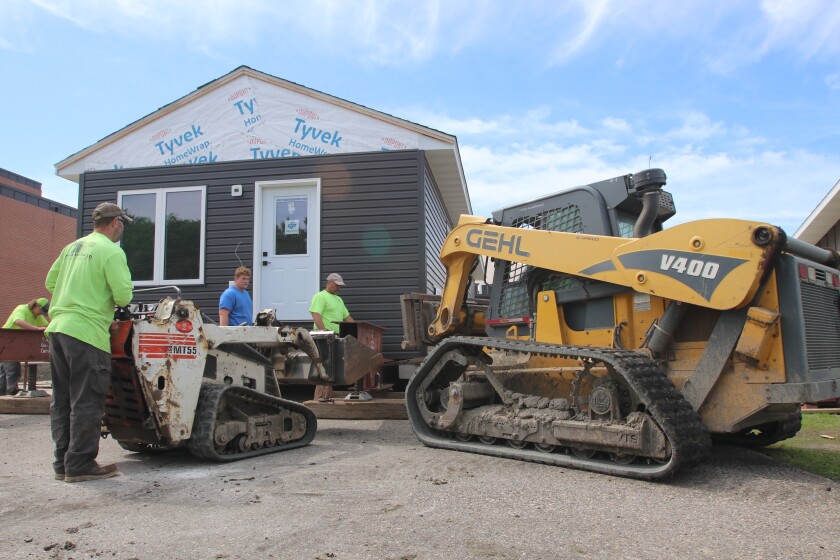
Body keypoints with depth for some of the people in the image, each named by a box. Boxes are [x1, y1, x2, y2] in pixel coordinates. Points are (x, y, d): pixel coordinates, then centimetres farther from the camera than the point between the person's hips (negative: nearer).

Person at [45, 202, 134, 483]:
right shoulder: (111, 252, -8)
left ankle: (63, 463, 20)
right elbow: (124, 296, -14)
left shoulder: (72, 247, 16)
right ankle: (80, 465, 4)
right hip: (86, 332, -8)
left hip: (58, 328, 8)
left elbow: (50, 283, 20)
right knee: (86, 402, -1)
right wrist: (117, 298, 7)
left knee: (62, 400, 12)